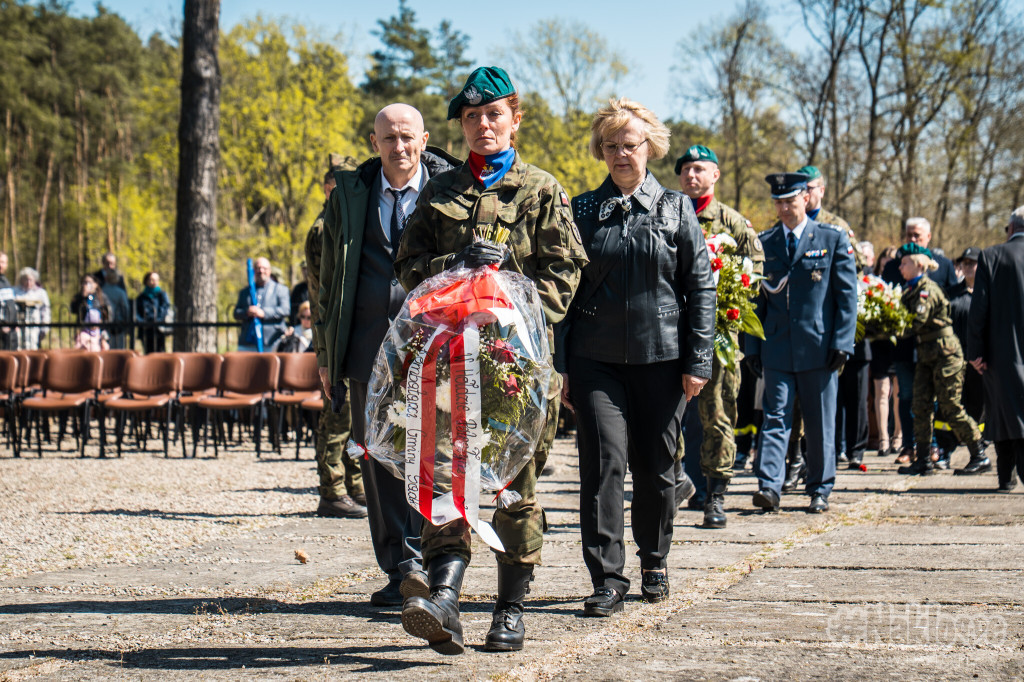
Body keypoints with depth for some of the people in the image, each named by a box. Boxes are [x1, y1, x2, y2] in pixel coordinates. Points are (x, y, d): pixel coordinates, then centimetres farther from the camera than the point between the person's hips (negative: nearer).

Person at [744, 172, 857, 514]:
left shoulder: (833, 239, 2)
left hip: (818, 348, -1)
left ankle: (819, 491, 14)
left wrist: (842, 342, -8)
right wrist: (753, 346, 5)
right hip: (777, 349, 2)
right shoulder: (764, 243, 9)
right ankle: (768, 487, -11)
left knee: (821, 423, 5)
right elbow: (757, 299, 12)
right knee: (775, 418, -5)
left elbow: (847, 294, 0)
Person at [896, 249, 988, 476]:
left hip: (944, 353, -9)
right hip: (925, 355, 9)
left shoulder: (928, 289, -14)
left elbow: (916, 321, -23)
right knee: (921, 406, 2)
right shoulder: (911, 291, 13)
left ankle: (980, 457, 3)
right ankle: (924, 459, 5)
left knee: (951, 408, -5)